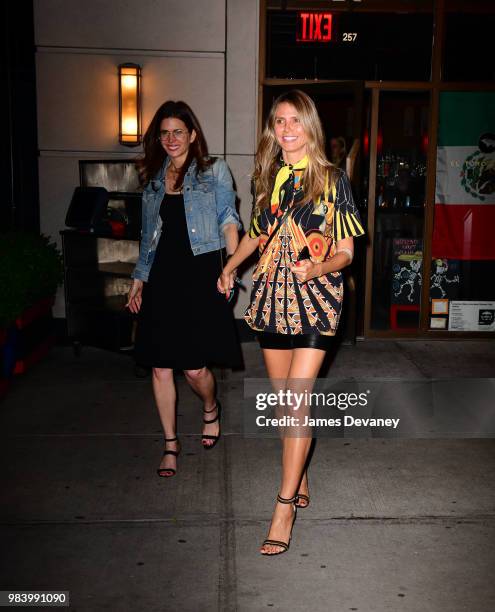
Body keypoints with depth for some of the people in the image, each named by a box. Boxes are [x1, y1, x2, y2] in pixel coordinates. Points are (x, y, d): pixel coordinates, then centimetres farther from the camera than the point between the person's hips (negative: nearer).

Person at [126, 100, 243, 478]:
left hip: (200, 275, -4)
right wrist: (139, 279, 15)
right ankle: (171, 444, 20)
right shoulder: (153, 178, 15)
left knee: (195, 367, -5)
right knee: (161, 368, 4)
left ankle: (211, 408, 30)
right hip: (162, 277, 4)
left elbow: (228, 219, -5)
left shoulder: (214, 171, 3)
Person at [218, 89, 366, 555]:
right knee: (283, 401, 10)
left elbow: (345, 251, -2)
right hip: (271, 296, 5)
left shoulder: (332, 180, -2)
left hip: (315, 298, -4)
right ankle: (299, 481, 30)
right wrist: (230, 266, 17)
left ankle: (285, 507, -3)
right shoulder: (266, 178, 11)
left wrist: (320, 267, -22)